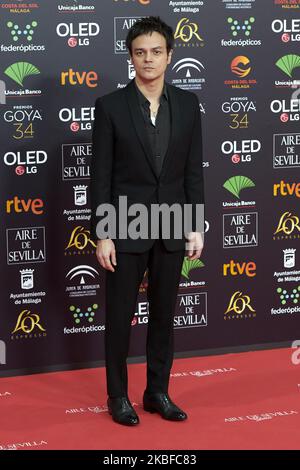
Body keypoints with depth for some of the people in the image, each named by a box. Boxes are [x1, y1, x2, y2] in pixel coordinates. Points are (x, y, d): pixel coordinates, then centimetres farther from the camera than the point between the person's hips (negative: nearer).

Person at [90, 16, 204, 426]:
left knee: (164, 314, 11)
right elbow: (101, 176, -7)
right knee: (119, 317, 6)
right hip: (126, 229, -3)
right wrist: (102, 235, -10)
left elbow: (194, 171, 5)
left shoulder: (187, 104, 2)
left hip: (171, 228, 3)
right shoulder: (111, 106, -7)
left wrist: (196, 226, 1)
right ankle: (118, 396, 20)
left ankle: (158, 392, 25)